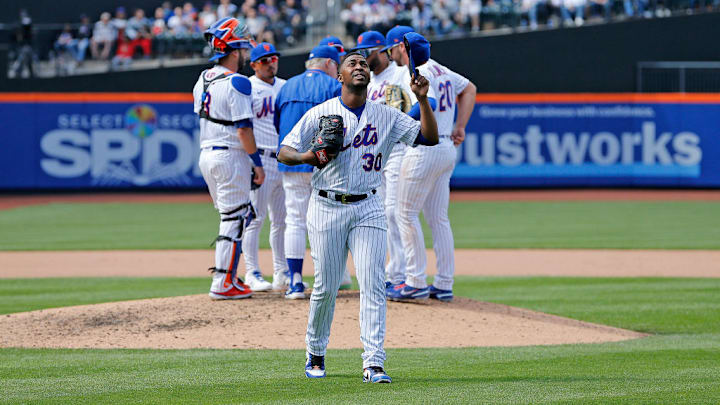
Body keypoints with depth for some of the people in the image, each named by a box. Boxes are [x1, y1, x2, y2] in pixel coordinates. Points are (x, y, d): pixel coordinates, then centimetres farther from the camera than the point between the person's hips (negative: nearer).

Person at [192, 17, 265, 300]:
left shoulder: (203, 80, 10)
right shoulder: (237, 83, -16)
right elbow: (243, 128, -18)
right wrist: (257, 163, -11)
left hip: (206, 155, 8)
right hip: (231, 156, -8)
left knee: (233, 216, 19)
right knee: (234, 219, -3)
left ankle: (227, 277, 19)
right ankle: (223, 284, -4)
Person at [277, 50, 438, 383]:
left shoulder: (386, 116, 8)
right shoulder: (320, 114, 2)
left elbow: (430, 138, 3)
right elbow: (284, 152, 2)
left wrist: (422, 100, -9)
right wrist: (307, 156, -20)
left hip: (368, 208, 1)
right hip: (327, 207, -1)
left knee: (373, 286, -9)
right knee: (325, 286, 1)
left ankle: (373, 363, -13)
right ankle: (315, 354, 22)